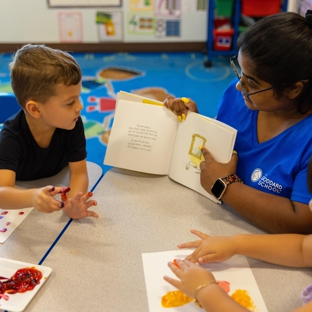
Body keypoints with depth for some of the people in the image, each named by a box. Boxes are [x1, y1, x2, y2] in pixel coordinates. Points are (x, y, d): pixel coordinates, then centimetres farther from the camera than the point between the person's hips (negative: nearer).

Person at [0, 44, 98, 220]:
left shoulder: (73, 124, -20)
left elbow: (79, 172, -20)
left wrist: (73, 202, -42)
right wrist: (32, 197, -62)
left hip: (56, 197, 0)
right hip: (20, 199, 0)